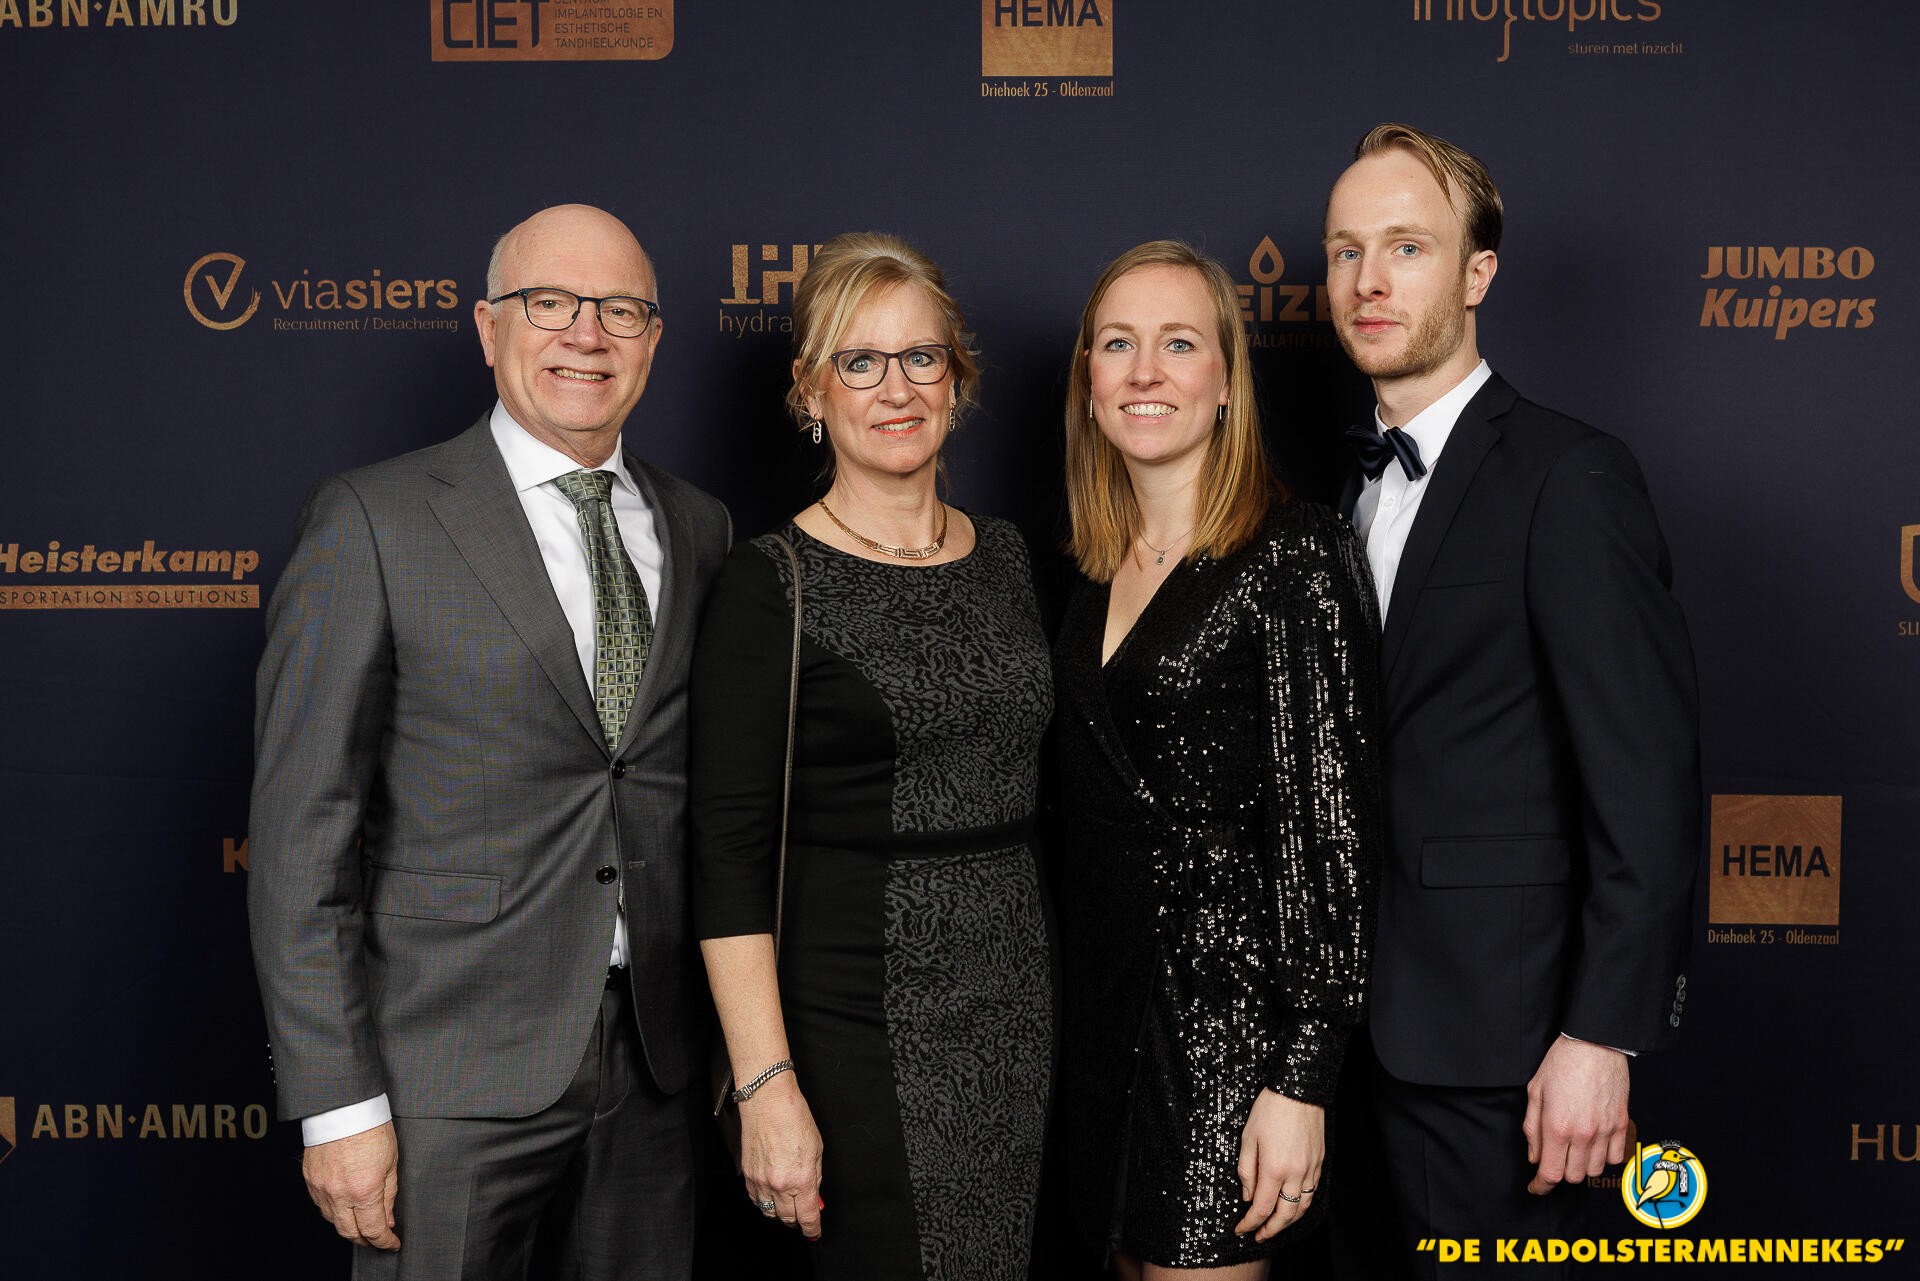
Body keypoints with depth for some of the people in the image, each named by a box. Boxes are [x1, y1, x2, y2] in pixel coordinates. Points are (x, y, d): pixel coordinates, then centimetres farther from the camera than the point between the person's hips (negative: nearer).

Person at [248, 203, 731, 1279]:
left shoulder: (698, 530, 8)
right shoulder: (374, 522, -7)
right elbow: (301, 830, -9)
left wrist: (731, 1031, 11)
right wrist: (338, 1103, -12)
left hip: (655, 1066, 5)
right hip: (452, 1075, -4)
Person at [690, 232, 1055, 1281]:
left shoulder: (1006, 557, 9)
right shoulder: (771, 585, -9)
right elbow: (730, 854, -12)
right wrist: (767, 1087, -18)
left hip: (1017, 1009, 6)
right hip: (859, 1019, -5)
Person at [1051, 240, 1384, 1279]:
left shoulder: (1292, 555, -13)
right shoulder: (1099, 568, 8)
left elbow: (1334, 823, -16)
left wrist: (1301, 1080, -18)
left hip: (1231, 1007, -6)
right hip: (1105, 998, 7)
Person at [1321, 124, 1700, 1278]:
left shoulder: (1569, 478, -13)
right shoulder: (1360, 484, 11)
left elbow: (1649, 779, -17)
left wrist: (1601, 1036, -19)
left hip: (1491, 1034, -7)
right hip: (1365, 1014, 7)